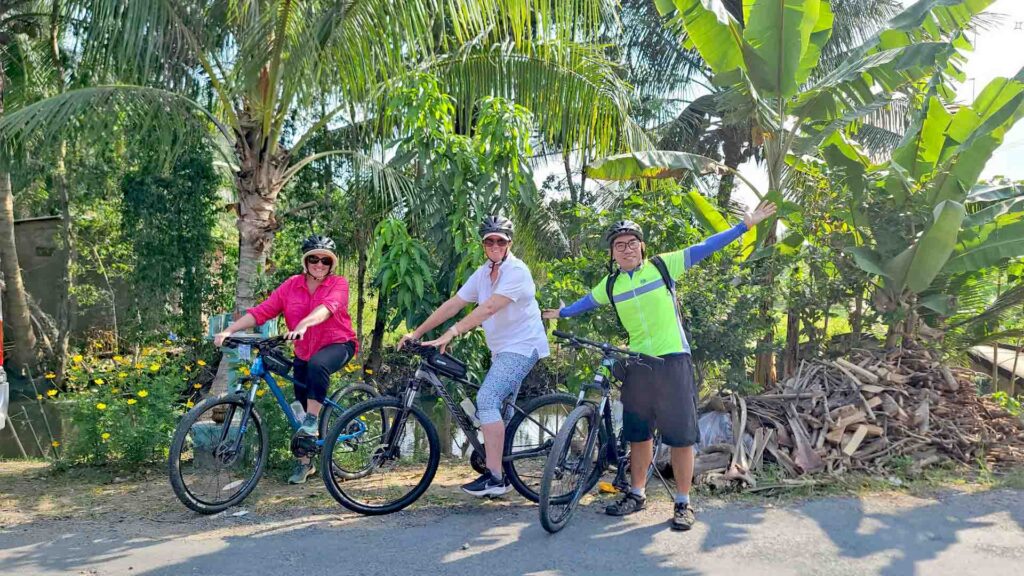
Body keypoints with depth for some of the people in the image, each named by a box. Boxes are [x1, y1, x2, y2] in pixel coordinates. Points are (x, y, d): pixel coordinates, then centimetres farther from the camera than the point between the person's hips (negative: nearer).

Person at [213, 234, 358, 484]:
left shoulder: (338, 284, -11)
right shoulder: (291, 285, -3)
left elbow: (327, 307, -33)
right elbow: (261, 311, -11)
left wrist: (303, 323, -52)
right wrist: (228, 331, -22)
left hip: (338, 344, -4)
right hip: (304, 352, 4)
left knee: (317, 365, -38)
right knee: (302, 405, 9)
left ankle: (312, 421, -24)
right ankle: (305, 463, 26)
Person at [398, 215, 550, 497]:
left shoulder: (516, 271, -17)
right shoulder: (483, 273, 8)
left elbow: (488, 308, -29)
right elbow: (453, 304, 4)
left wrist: (450, 334, -36)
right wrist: (416, 333, -2)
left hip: (522, 347, -9)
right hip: (504, 349, 9)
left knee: (486, 400, -21)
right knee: (501, 412, 14)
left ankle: (493, 477, -20)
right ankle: (502, 473, 26)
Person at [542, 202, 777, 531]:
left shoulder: (664, 265, -1)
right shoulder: (610, 285, 9)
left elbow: (704, 248, 0)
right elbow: (587, 302, 28)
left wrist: (745, 226, -1)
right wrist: (562, 313, 41)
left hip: (673, 360, -4)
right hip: (637, 365, 4)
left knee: (681, 435, -3)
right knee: (638, 434, 13)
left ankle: (683, 504, 8)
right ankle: (637, 494, 27)